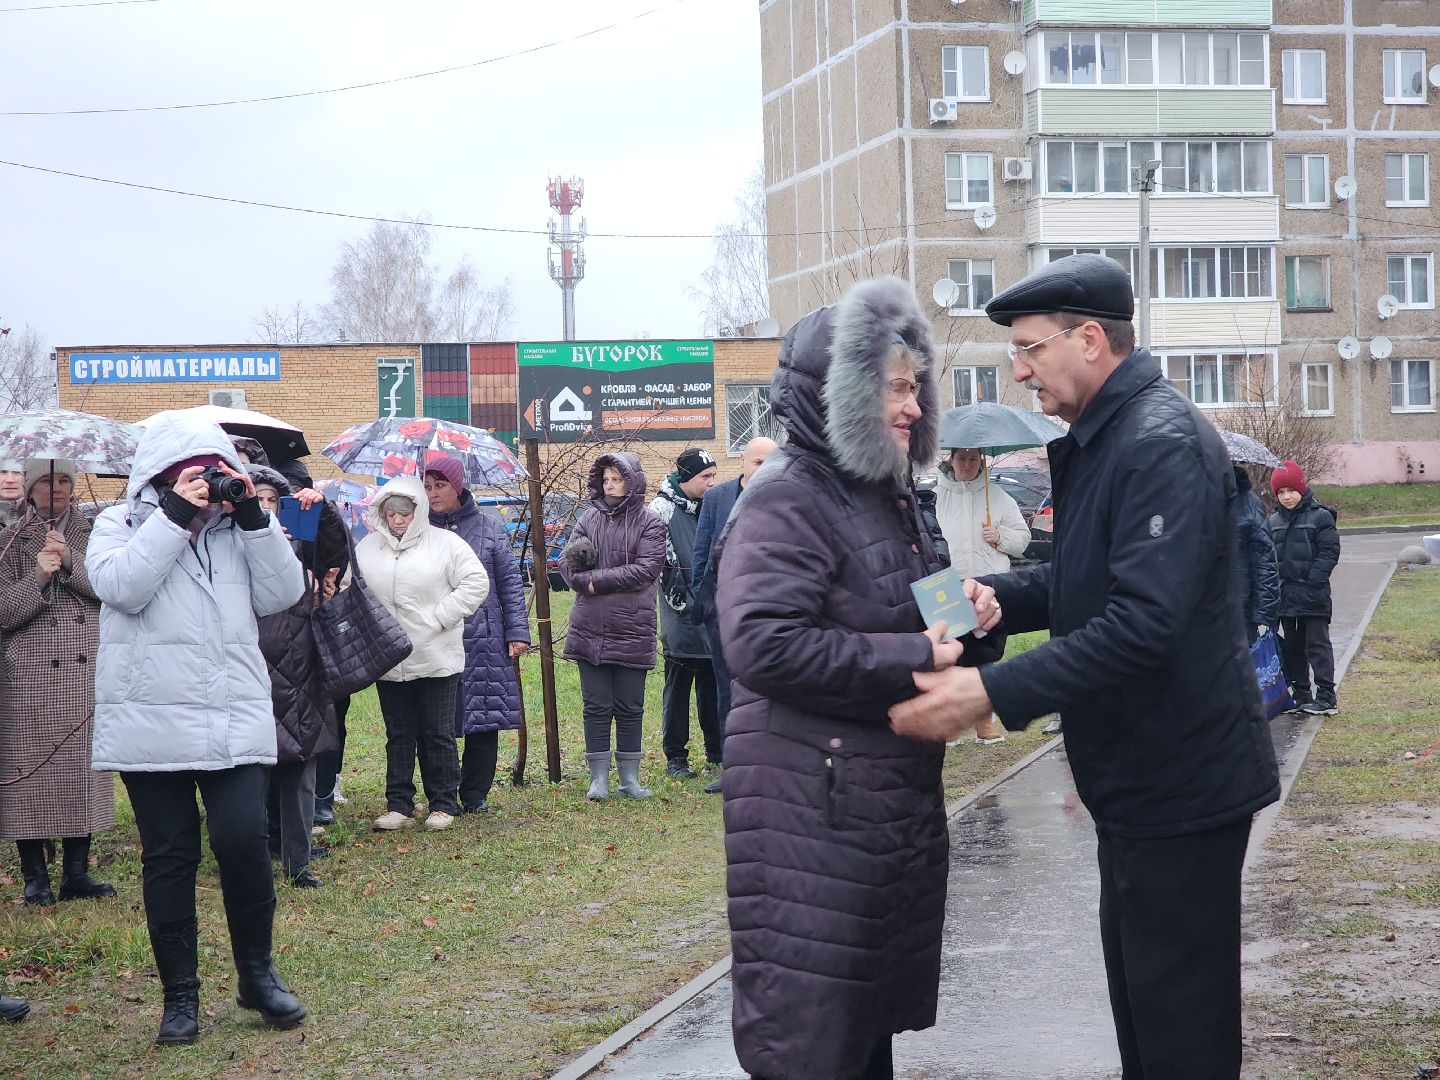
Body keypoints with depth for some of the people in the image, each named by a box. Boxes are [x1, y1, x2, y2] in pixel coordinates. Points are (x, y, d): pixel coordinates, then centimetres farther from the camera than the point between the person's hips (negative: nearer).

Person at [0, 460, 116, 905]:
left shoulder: (92, 534, 12)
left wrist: (69, 561, -15)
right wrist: (39, 577, -15)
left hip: (89, 672, 2)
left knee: (85, 768, 2)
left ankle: (76, 873, 10)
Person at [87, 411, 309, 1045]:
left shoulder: (236, 527, 12)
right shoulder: (120, 524, 5)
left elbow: (282, 594, 2)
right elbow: (122, 587, -14)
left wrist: (254, 519, -5)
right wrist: (174, 515, -16)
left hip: (235, 719, 1)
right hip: (151, 723, -1)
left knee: (243, 840, -10)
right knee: (169, 855, 4)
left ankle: (256, 974, 10)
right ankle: (180, 993, 15)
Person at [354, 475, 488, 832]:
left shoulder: (445, 544, -2)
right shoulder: (367, 548, 8)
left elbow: (476, 583, -5)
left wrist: (438, 617, -9)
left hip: (437, 658, -3)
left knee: (439, 734, 3)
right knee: (398, 735, 9)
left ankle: (443, 804, 13)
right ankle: (399, 805, 15)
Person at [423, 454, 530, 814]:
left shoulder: (489, 529, 7)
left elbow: (510, 581, 8)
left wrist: (517, 631, 2)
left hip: (483, 639, 0)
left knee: (484, 719, 0)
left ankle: (475, 795, 10)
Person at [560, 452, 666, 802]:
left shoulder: (649, 522, -1)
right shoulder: (589, 518, 8)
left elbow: (646, 569, -13)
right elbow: (567, 564, 1)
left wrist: (597, 581, -12)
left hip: (633, 633, -2)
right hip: (589, 631, 2)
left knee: (630, 707, 6)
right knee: (596, 706, 6)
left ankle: (630, 776, 16)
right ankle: (598, 777, 12)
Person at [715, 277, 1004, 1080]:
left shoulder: (891, 498, 16)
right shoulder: (786, 502, -14)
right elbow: (765, 645, -26)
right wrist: (912, 659, -22)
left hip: (898, 799, 9)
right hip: (814, 809, -9)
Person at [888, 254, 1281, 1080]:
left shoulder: (1163, 444, -21)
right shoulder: (1099, 439, 12)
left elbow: (1143, 623, -29)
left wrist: (995, 693, -30)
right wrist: (994, 597, -1)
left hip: (1181, 783, -10)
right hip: (1138, 777, 10)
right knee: (1139, 991, 20)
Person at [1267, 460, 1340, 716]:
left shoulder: (1320, 517, -4)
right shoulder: (1274, 522, 11)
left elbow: (1329, 552, -8)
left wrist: (1313, 580, -17)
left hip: (1313, 595, -6)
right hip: (1285, 595, 6)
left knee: (1317, 644, -5)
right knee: (1291, 646, 10)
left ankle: (1326, 697, -4)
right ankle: (1300, 694, 19)